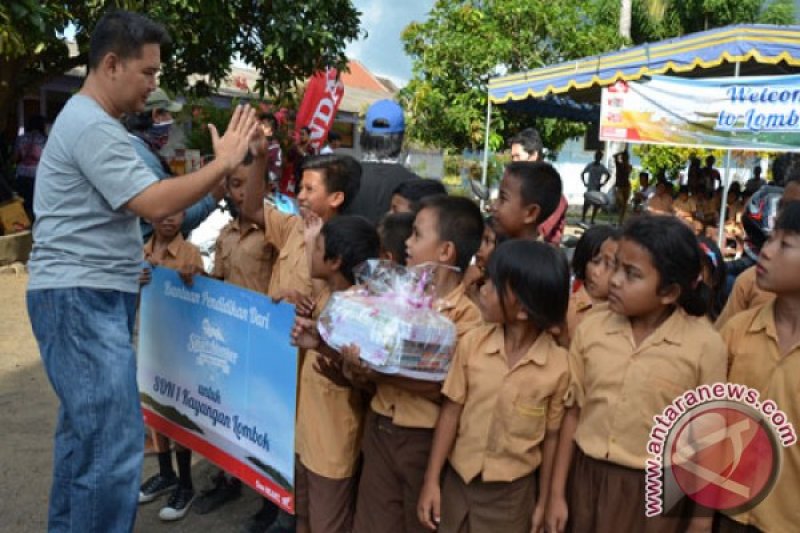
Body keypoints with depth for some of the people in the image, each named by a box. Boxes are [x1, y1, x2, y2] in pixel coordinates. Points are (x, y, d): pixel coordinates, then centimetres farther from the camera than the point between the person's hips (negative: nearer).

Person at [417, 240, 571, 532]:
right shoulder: (472, 343, -11)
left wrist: (542, 502, 4)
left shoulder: (558, 365, -15)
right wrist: (431, 480, -4)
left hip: (513, 491, -2)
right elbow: (451, 411, -5)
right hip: (458, 478, 2)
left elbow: (551, 436, -4)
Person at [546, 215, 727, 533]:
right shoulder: (590, 330, -6)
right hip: (586, 477, 2)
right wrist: (557, 493, 3)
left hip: (655, 491, -2)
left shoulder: (705, 346, -13)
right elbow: (573, 412, 0)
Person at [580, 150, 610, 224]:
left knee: (596, 204, 0)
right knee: (586, 203, -3)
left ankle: (592, 220, 2)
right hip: (589, 188, -1)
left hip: (597, 188, 1)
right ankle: (583, 218, -2)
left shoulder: (602, 167, 4)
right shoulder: (590, 165, 1)